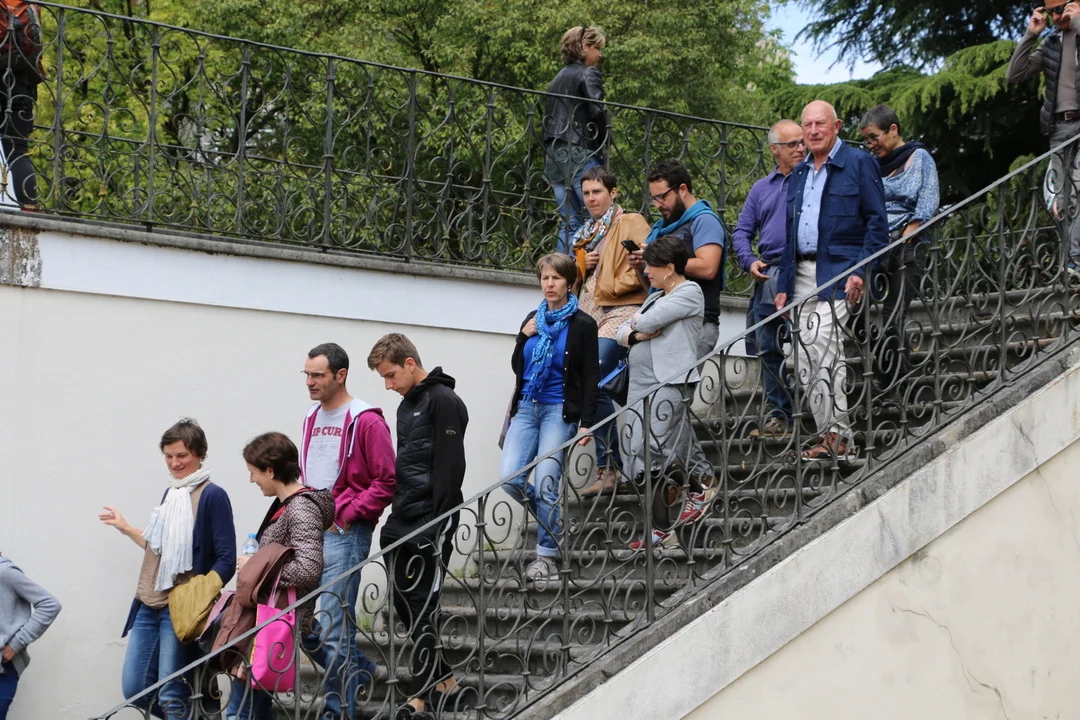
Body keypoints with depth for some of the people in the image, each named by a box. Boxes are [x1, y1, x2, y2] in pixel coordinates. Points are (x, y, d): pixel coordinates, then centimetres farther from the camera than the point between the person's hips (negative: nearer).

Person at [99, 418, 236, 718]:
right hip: (149, 606, 8)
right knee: (134, 689, 8)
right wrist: (126, 528, 30)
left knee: (171, 696, -7)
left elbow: (226, 560, -12)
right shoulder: (169, 494, 15)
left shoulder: (212, 496, -8)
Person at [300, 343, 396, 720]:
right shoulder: (312, 418, 15)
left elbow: (386, 483, -12)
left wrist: (344, 513, -14)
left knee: (334, 628, -7)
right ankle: (357, 669, 28)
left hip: (344, 534, -8)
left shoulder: (366, 422, -9)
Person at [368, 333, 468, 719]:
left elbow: (451, 468, -16)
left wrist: (439, 525, -20)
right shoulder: (406, 405, 18)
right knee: (404, 606, 11)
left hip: (430, 525, -9)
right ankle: (444, 681, 22)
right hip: (403, 526, 9)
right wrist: (395, 518, 16)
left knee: (422, 609, -8)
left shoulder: (443, 401, -10)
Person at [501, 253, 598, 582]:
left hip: (559, 410, -5)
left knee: (545, 481, -13)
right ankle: (552, 517, 17)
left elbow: (590, 378, -4)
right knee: (510, 477, -8)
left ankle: (546, 554, -3)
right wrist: (524, 337, 0)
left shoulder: (582, 324, -2)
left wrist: (586, 423, -11)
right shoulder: (533, 319, 14)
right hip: (526, 408, 5)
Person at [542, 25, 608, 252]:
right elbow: (598, 113, -15)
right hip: (580, 156, -8)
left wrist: (549, 166, 19)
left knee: (568, 224, 6)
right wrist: (602, 147, 0)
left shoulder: (557, 79, 22)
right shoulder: (589, 74, -2)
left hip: (555, 157, 8)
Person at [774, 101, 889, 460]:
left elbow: (877, 222, -5)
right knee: (804, 360, 3)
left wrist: (860, 271, -15)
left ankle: (836, 434, -11)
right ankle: (829, 432, 8)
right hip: (802, 276, 7)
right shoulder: (798, 174, 20)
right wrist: (784, 285, 16)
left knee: (825, 351, -16)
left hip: (838, 275, -7)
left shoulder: (859, 164, -1)